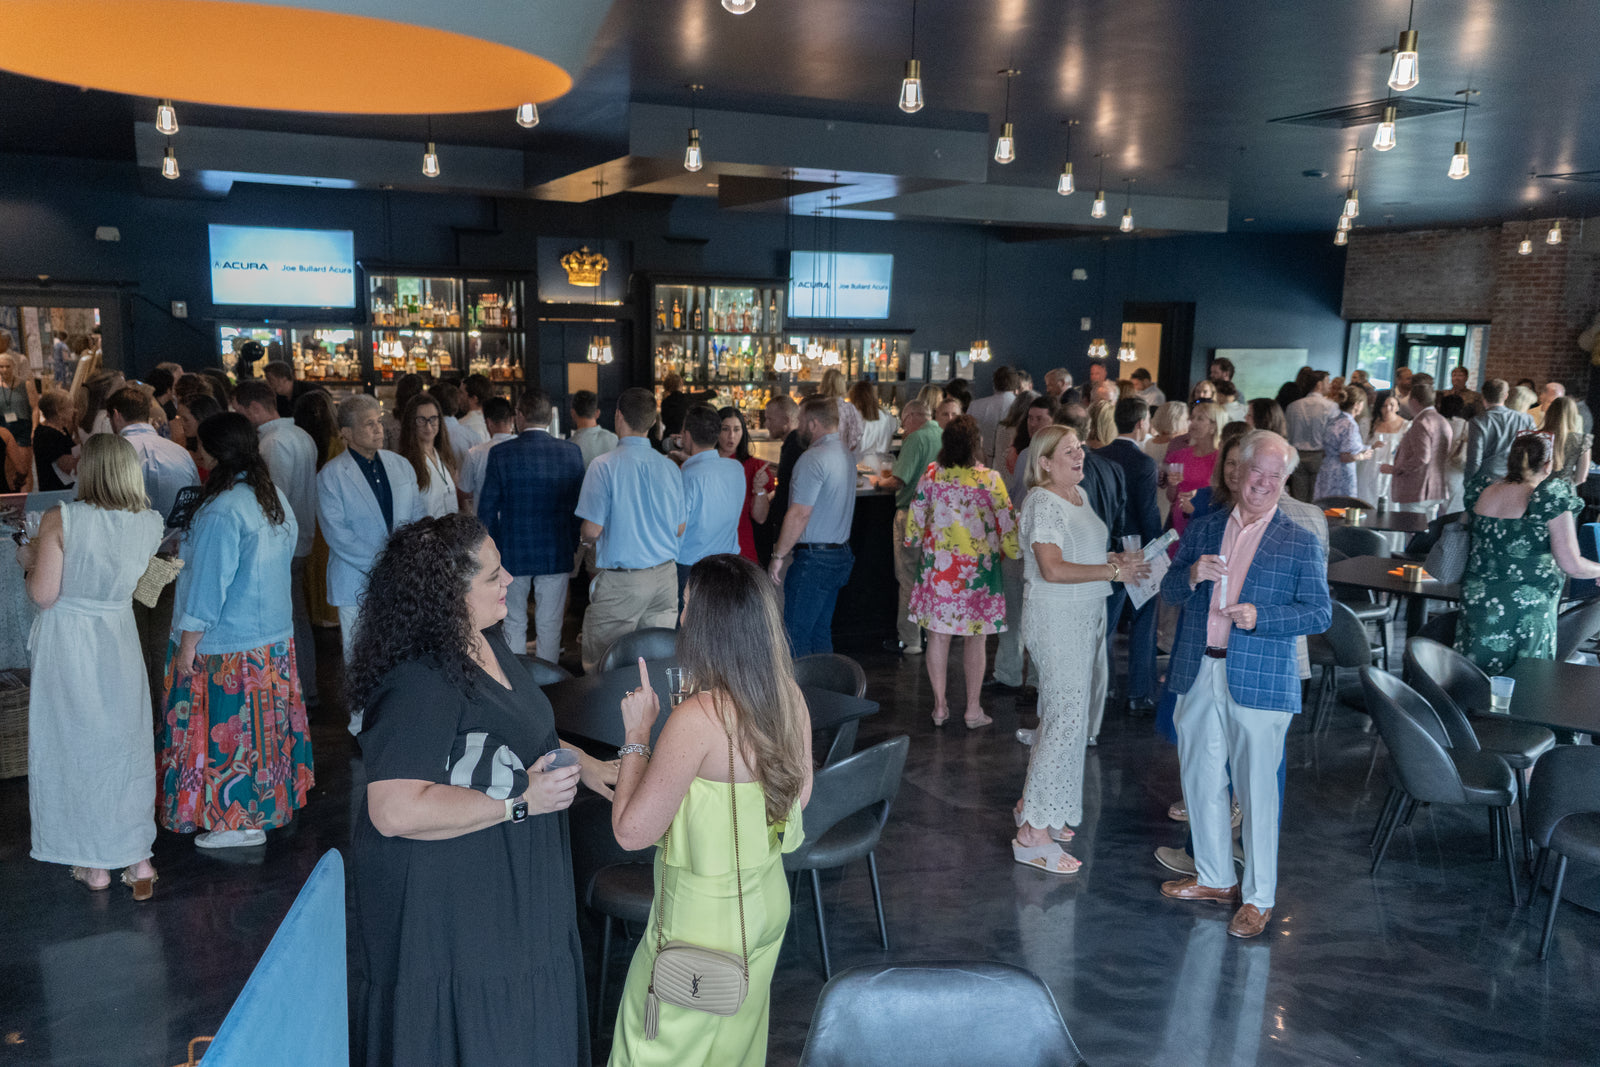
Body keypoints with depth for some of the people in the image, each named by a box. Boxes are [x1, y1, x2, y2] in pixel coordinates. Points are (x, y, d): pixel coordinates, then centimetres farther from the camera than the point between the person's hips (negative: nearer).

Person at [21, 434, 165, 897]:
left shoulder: (60, 519, -17)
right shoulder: (150, 524, -6)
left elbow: (43, 595, -17)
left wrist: (29, 559, 4)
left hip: (67, 645, -3)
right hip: (118, 644, 3)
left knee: (75, 746, 12)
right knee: (125, 746, 15)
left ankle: (94, 864, 22)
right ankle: (138, 859, 19)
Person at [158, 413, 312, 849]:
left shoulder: (223, 510, -21)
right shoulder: (277, 498, 4)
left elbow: (208, 584, -20)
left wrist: (188, 646, -13)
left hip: (227, 646, -8)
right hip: (275, 634, 8)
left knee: (228, 726, 3)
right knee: (263, 718, 17)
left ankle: (241, 822, 12)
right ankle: (270, 802, 28)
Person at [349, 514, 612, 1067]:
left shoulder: (487, 646, 4)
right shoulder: (418, 683, -28)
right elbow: (396, 810, -34)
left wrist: (583, 764, 8)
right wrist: (521, 802, -28)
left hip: (505, 886, 9)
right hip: (442, 903, -9)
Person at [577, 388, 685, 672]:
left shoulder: (604, 466, -11)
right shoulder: (670, 467, 4)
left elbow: (592, 530, -11)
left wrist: (584, 537, 12)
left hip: (621, 582, -5)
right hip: (665, 576, 5)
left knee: (600, 666, 4)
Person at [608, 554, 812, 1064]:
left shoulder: (696, 720, -30)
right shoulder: (790, 698, -9)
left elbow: (632, 831, -24)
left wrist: (636, 734, -14)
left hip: (704, 918, -7)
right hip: (767, 903, 7)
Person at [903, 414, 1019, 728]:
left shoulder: (931, 473, -3)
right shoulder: (989, 478, -11)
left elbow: (914, 521, 3)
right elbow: (1007, 523, -8)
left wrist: (920, 540, 22)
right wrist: (1010, 550, 10)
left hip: (937, 564, 2)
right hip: (978, 566, -2)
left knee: (938, 634, 11)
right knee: (975, 638, 8)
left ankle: (939, 707, 17)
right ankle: (973, 710, 14)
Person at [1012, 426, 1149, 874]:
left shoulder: (1078, 495, 13)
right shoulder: (1042, 501, -15)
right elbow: (1053, 569, -23)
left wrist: (1114, 557, 6)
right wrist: (1114, 571, -19)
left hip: (1086, 616, 10)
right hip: (1057, 619, -10)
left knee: (1062, 715, 15)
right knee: (1067, 718, -10)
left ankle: (1036, 806, 28)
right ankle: (1032, 834, -4)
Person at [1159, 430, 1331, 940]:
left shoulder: (1299, 543, -1)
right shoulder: (1203, 529, 9)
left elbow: (1320, 613, -3)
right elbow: (1169, 591, 11)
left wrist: (1261, 617, -18)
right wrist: (1191, 576, -11)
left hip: (1259, 682, -4)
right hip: (1198, 674, 4)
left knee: (1256, 788, 2)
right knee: (1201, 780, 14)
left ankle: (1258, 897, 17)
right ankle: (1214, 878, 32)